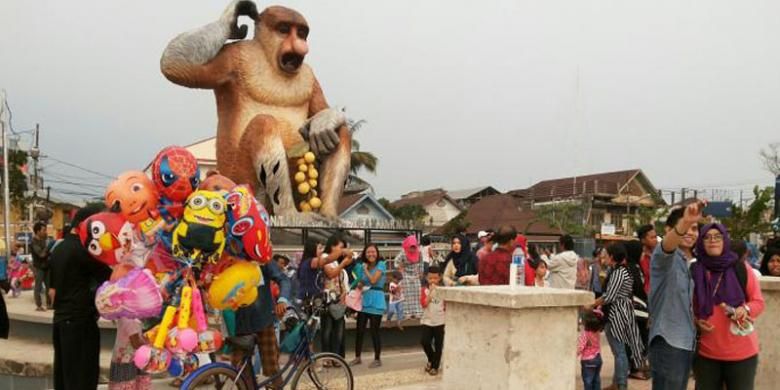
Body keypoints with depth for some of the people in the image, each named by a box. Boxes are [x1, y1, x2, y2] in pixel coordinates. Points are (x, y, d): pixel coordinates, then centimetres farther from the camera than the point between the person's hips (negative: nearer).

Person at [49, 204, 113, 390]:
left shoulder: (57, 249, 13)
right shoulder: (83, 249, -15)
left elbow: (52, 289, 18)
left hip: (60, 319, 9)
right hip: (81, 321, -9)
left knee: (64, 374, 14)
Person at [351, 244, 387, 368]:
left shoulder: (381, 264, -6)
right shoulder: (362, 266, 10)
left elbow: (373, 280, -17)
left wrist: (366, 269, -4)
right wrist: (359, 285, -5)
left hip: (376, 301, -5)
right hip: (364, 300, 5)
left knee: (374, 332, 0)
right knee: (359, 331, 6)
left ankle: (377, 359, 13)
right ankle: (357, 357, 19)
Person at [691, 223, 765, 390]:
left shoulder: (741, 268, -3)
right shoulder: (694, 271, -2)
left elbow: (758, 302, 2)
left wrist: (745, 310, -19)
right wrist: (695, 321, -9)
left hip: (741, 351, 0)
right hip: (705, 352, 1)